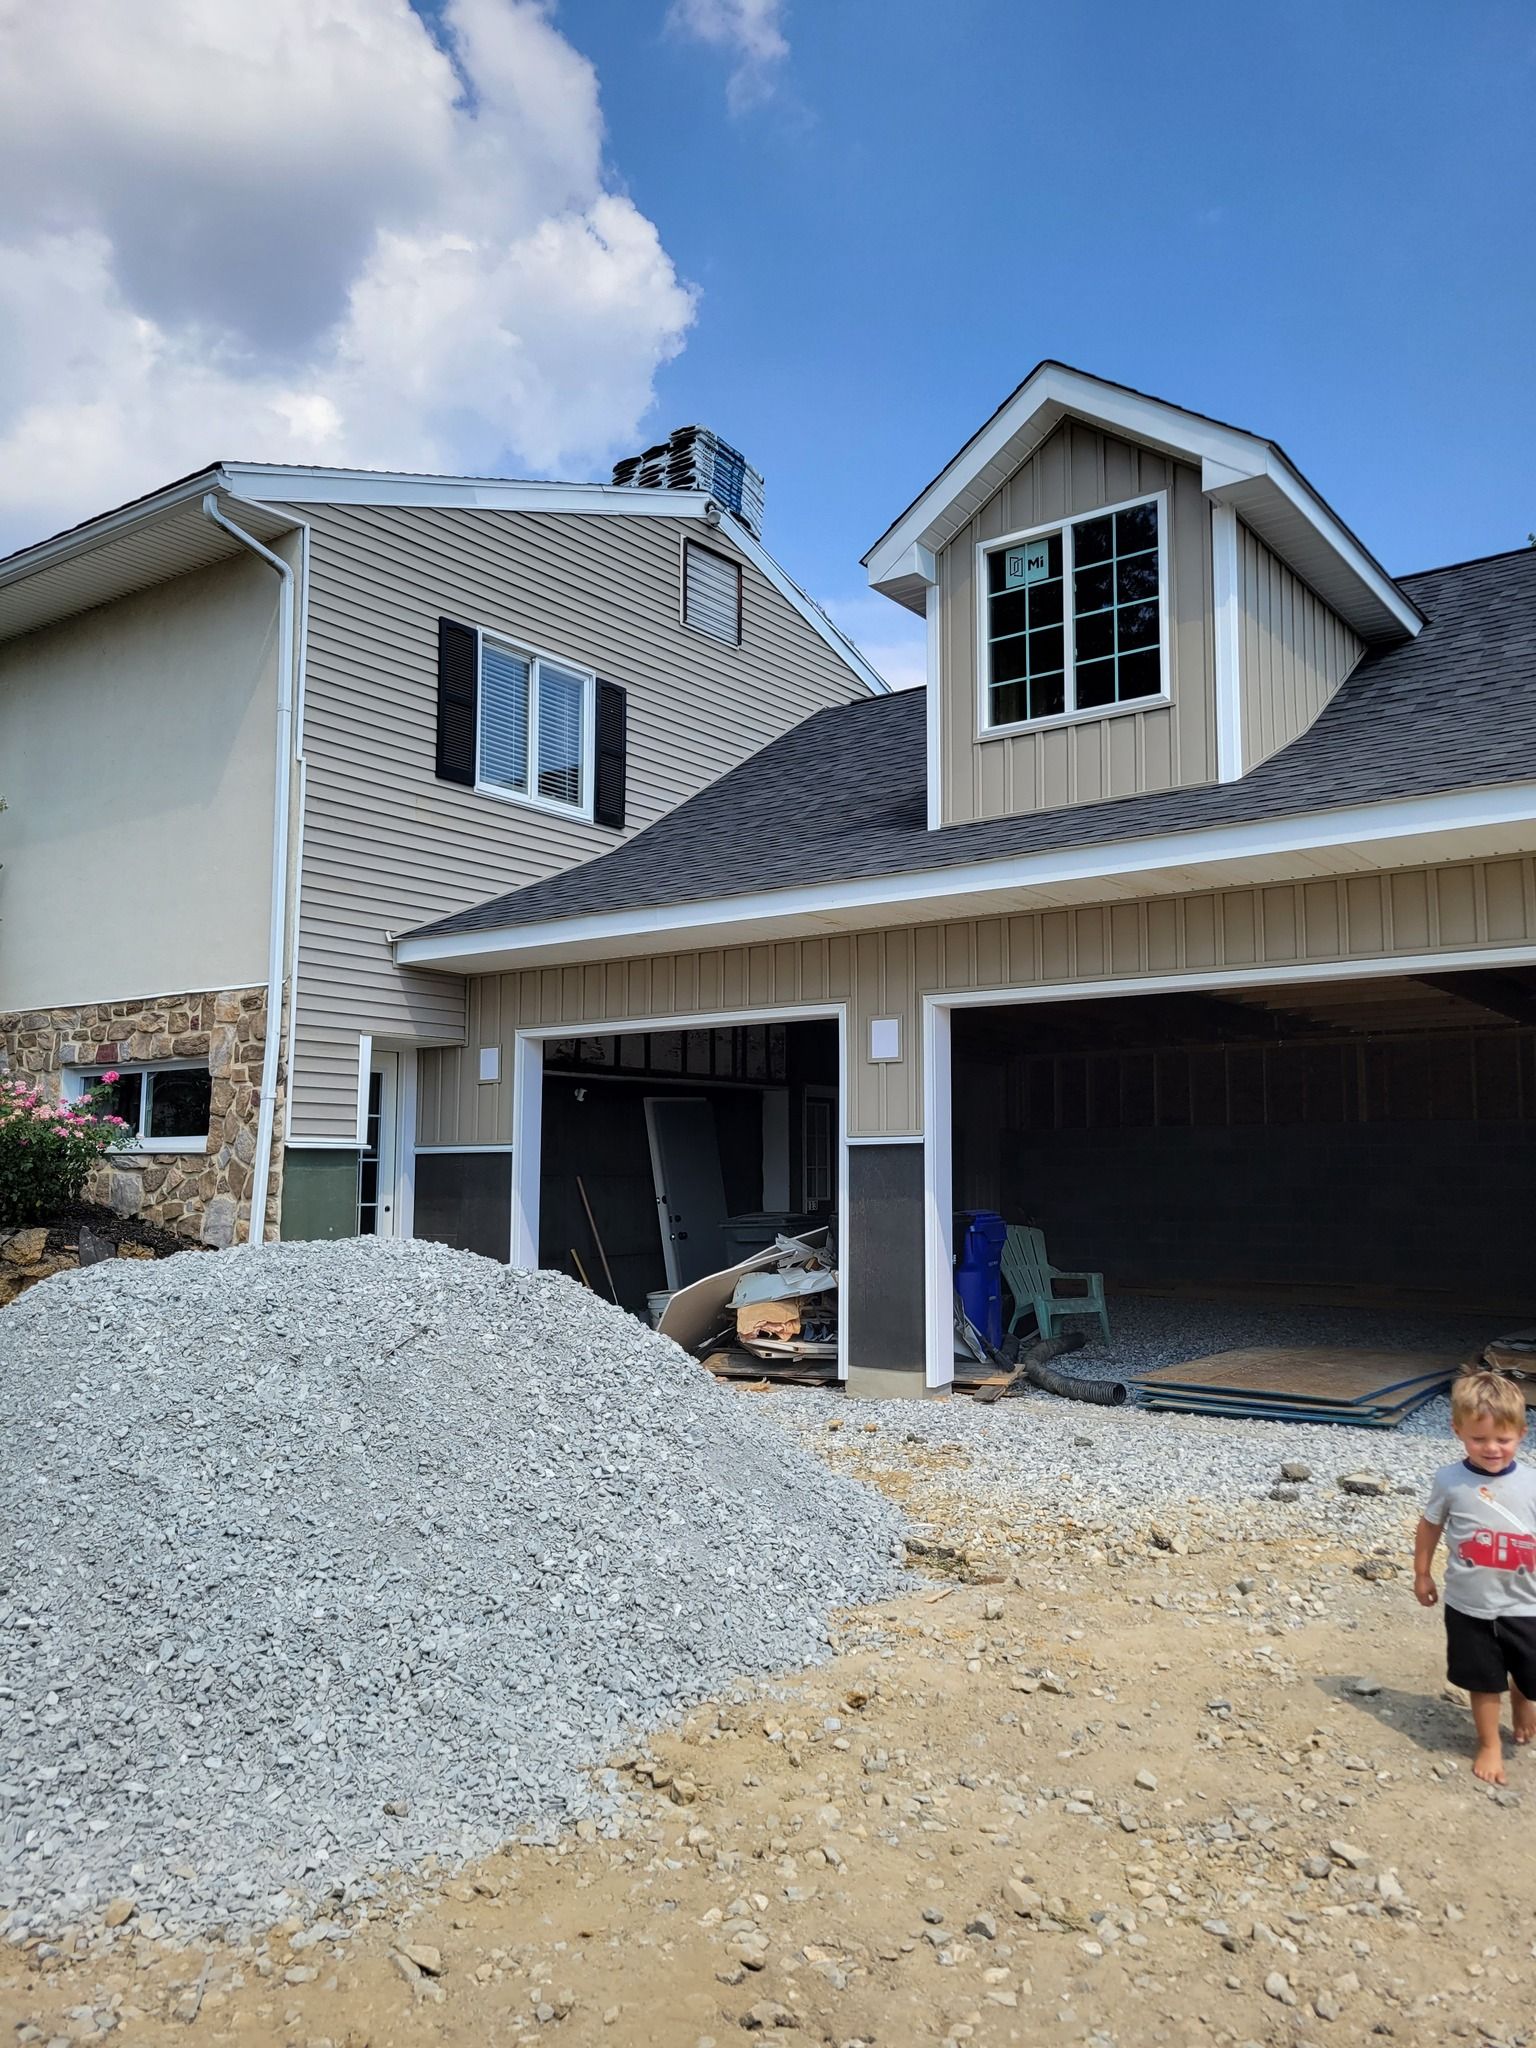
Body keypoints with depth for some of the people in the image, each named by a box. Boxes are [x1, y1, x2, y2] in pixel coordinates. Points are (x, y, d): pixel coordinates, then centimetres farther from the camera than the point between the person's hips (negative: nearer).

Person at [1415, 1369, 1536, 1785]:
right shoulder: (1449, 1481, -11)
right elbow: (1430, 1528, 3)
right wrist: (1422, 1574, 11)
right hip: (1469, 1607, -1)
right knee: (1484, 1682, 12)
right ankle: (1489, 1745, 35)